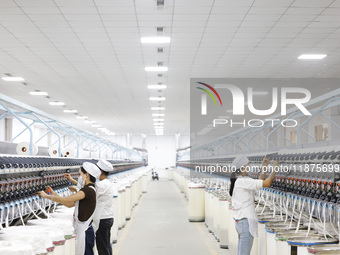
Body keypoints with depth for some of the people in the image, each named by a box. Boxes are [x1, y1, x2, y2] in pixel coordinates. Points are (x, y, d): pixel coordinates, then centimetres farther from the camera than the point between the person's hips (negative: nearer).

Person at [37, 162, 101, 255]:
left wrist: (47, 196, -7)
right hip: (81, 230, 10)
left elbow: (65, 200, -20)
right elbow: (70, 204, 17)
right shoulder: (88, 190, 14)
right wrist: (54, 194, 15)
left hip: (84, 232, -10)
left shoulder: (89, 190, -18)